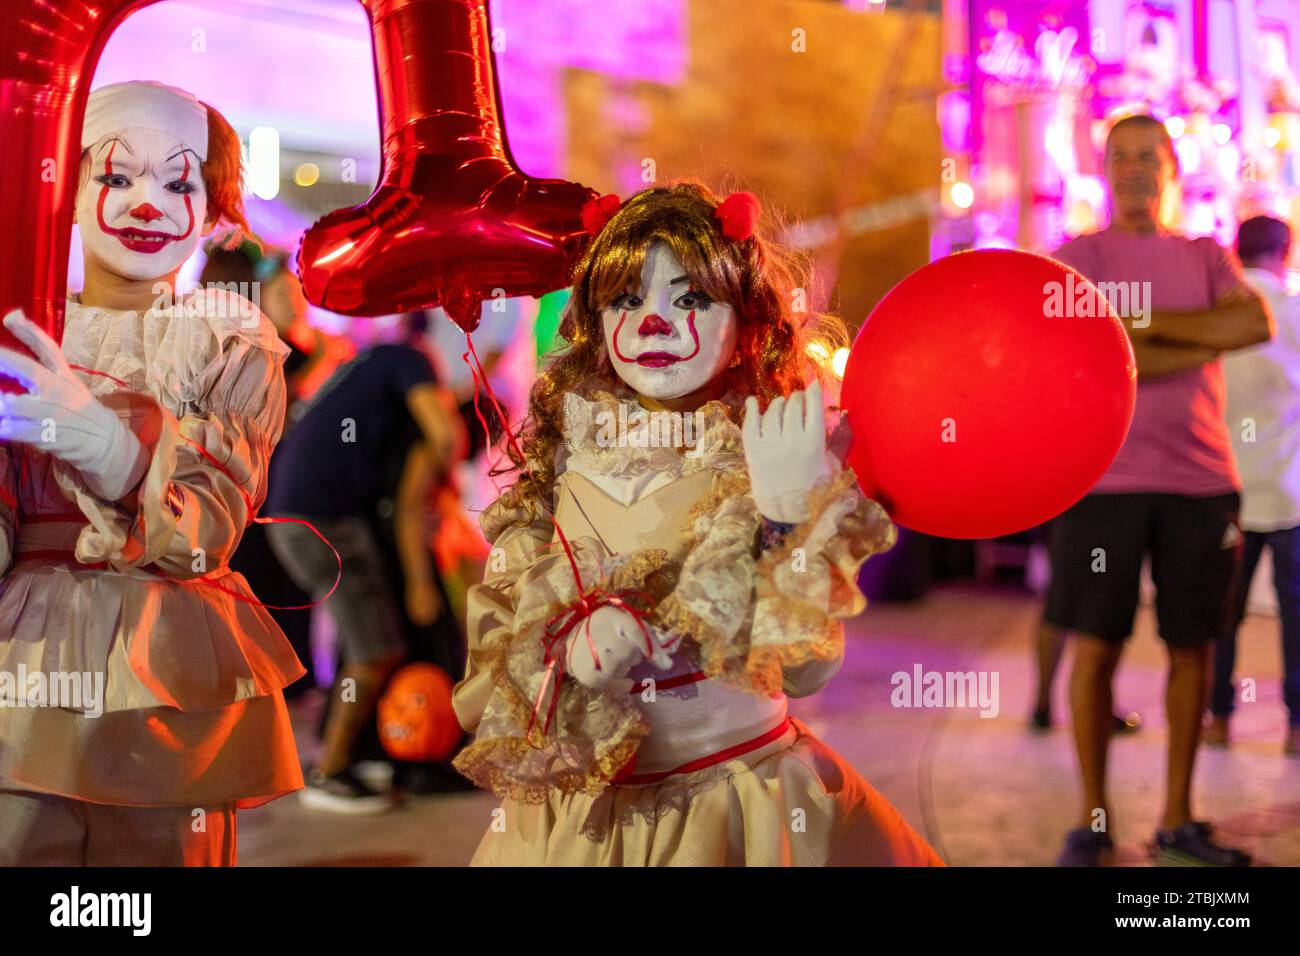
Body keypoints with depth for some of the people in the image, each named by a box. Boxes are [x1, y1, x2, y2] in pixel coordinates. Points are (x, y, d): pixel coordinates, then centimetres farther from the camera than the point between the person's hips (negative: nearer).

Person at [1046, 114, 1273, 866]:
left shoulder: (1206, 257, 14)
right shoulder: (1077, 257, 5)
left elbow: (1259, 324, -5)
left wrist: (1144, 321, -9)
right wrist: (1205, 341, -8)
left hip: (1201, 479, 3)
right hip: (1105, 479, -3)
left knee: (1192, 646, 4)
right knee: (1096, 647, -2)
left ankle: (1179, 818, 14)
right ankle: (1093, 817, 10)